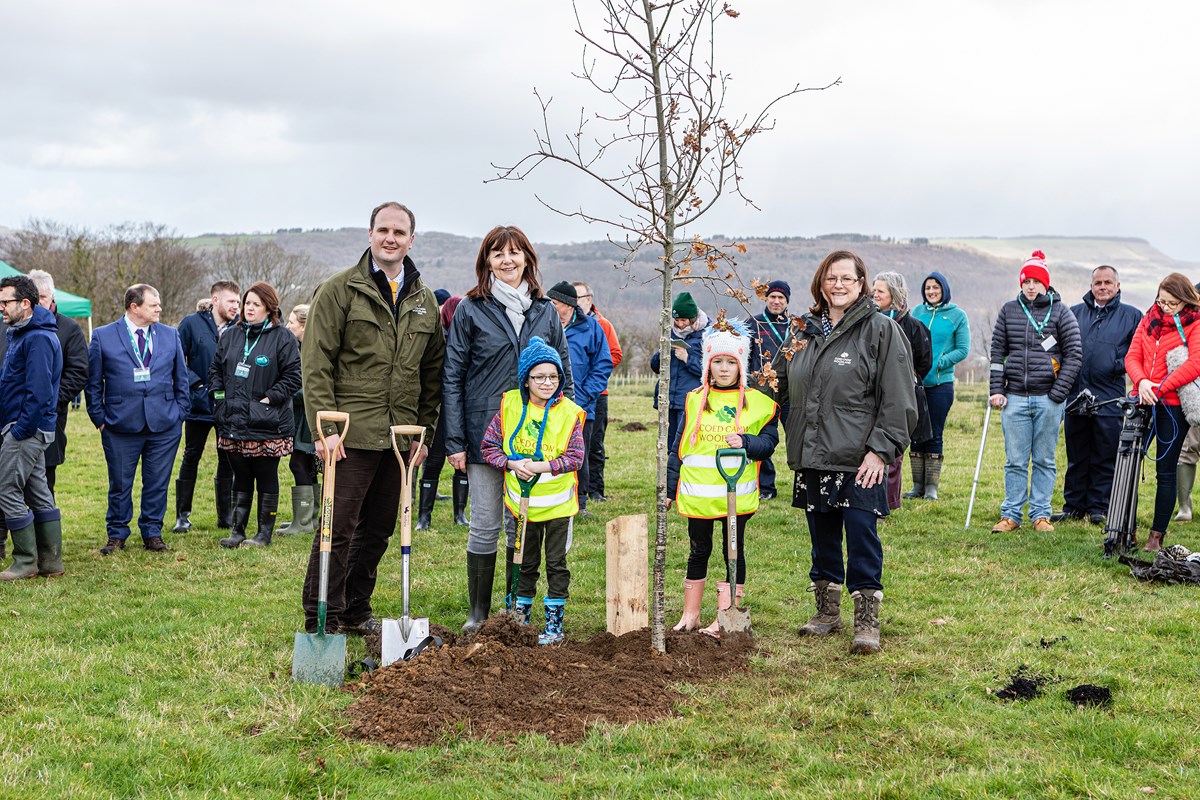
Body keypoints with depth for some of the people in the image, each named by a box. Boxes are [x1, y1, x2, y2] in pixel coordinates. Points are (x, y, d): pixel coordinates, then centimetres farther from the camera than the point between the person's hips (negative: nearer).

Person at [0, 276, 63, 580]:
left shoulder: (38, 338, -17)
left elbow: (39, 391, -23)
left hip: (27, 430, -10)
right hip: (31, 429, 10)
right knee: (39, 494, 11)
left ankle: (26, 562, 1)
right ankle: (50, 562, 17)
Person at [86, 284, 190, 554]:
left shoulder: (170, 335, 8)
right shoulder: (103, 337, 1)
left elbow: (181, 378, 13)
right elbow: (93, 382, 4)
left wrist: (180, 413, 7)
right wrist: (99, 418, 0)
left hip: (164, 425, 2)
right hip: (121, 425, -2)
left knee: (157, 483, 7)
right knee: (120, 484, 6)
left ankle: (152, 534, 20)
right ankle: (116, 535, 20)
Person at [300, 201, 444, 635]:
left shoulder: (425, 301, 12)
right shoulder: (339, 290, -3)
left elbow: (432, 371, 16)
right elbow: (316, 364, -7)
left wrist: (424, 430, 10)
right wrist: (325, 428, -14)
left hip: (399, 436, 5)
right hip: (351, 433, -5)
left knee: (378, 530, 13)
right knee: (337, 529, -5)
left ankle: (355, 612, 27)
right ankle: (320, 623, 4)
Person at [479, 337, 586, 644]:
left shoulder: (569, 412, -9)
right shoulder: (509, 405, -5)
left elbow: (576, 457, -10)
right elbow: (488, 446, -1)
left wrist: (541, 466, -21)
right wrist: (512, 464, -17)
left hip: (557, 502, -1)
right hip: (522, 501, 2)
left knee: (556, 564, 7)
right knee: (525, 563, 15)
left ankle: (554, 622, 17)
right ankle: (520, 617, 27)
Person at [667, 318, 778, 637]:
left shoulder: (757, 402, 1)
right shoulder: (694, 400, 6)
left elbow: (768, 441, -1)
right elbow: (679, 447, 9)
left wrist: (744, 441, -20)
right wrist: (670, 487, 7)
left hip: (737, 493, -2)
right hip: (697, 491, 2)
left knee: (734, 551, 5)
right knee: (699, 551, 12)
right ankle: (690, 614, 22)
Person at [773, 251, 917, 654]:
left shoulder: (881, 329, -4)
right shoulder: (804, 330, 13)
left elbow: (898, 400, -8)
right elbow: (777, 382, 23)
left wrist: (881, 450, -14)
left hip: (859, 461, -6)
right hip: (811, 456, 6)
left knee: (862, 538, -5)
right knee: (822, 538, 14)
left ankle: (867, 622, 4)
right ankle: (827, 611, 28)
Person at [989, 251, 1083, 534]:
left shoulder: (1060, 311, 2)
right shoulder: (1009, 310, 10)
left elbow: (1074, 354, 0)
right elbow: (997, 351, 10)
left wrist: (1058, 392, -7)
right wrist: (996, 390, 1)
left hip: (1048, 398, -2)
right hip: (1015, 397, 2)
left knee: (1044, 460, 5)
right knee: (1015, 461, 4)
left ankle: (1041, 514, 13)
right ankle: (1011, 515, 10)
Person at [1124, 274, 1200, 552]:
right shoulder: (1149, 320, 11)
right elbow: (1132, 356, 5)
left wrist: (1160, 388, -24)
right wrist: (1141, 382, -16)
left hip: (1173, 406, -5)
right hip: (1143, 402, 5)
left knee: (1165, 472, 0)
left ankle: (1156, 536, 8)